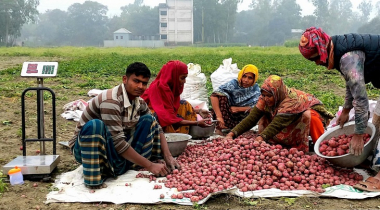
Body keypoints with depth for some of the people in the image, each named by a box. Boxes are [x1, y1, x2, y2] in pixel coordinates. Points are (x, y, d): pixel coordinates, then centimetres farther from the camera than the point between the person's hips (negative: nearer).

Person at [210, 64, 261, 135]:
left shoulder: (256, 89, -8)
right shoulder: (234, 84, -17)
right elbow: (214, 96, -29)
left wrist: (237, 109, -22)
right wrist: (219, 117, -37)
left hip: (239, 118, 2)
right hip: (226, 114, -2)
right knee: (222, 96, -25)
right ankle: (218, 128, -29)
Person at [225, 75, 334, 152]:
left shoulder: (292, 99, -40)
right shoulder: (265, 99, -21)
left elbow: (277, 124, -52)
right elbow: (251, 118, -27)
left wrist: (260, 138, -67)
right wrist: (232, 133, -41)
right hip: (293, 120, 6)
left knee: (309, 116, -41)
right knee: (264, 118, -16)